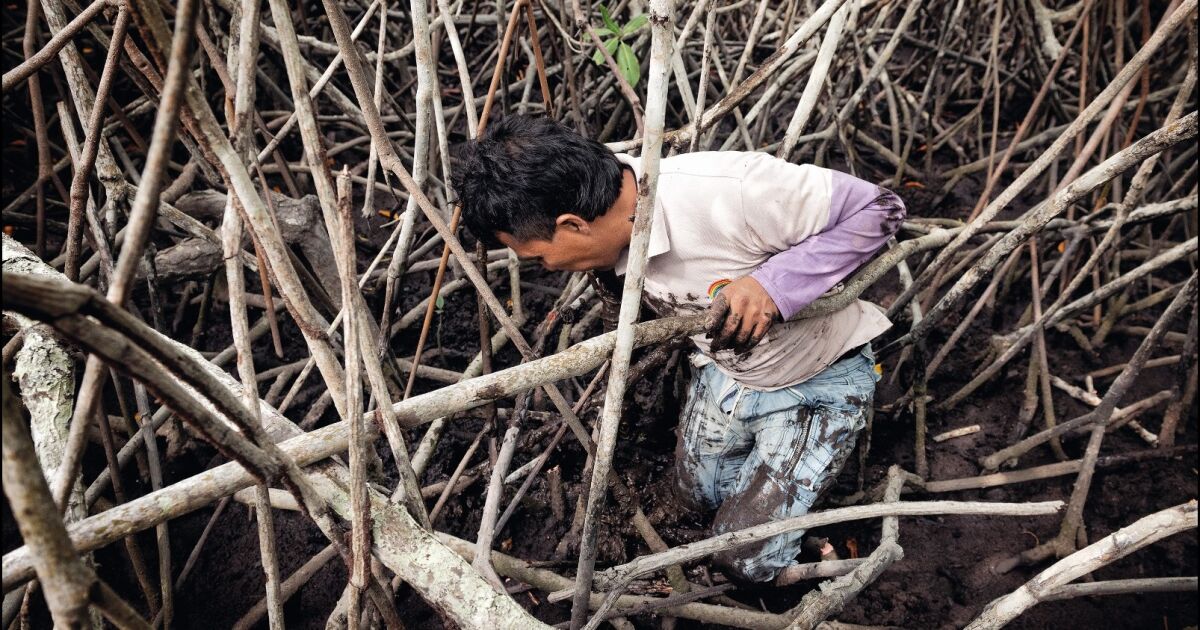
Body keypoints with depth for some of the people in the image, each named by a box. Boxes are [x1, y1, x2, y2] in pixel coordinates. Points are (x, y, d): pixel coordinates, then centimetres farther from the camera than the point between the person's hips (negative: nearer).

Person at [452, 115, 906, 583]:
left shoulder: (728, 191, -41)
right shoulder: (611, 235, -17)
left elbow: (880, 209, -29)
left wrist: (772, 284, -39)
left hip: (818, 380, -6)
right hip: (724, 367, 6)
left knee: (746, 560, 2)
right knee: (697, 494, 24)